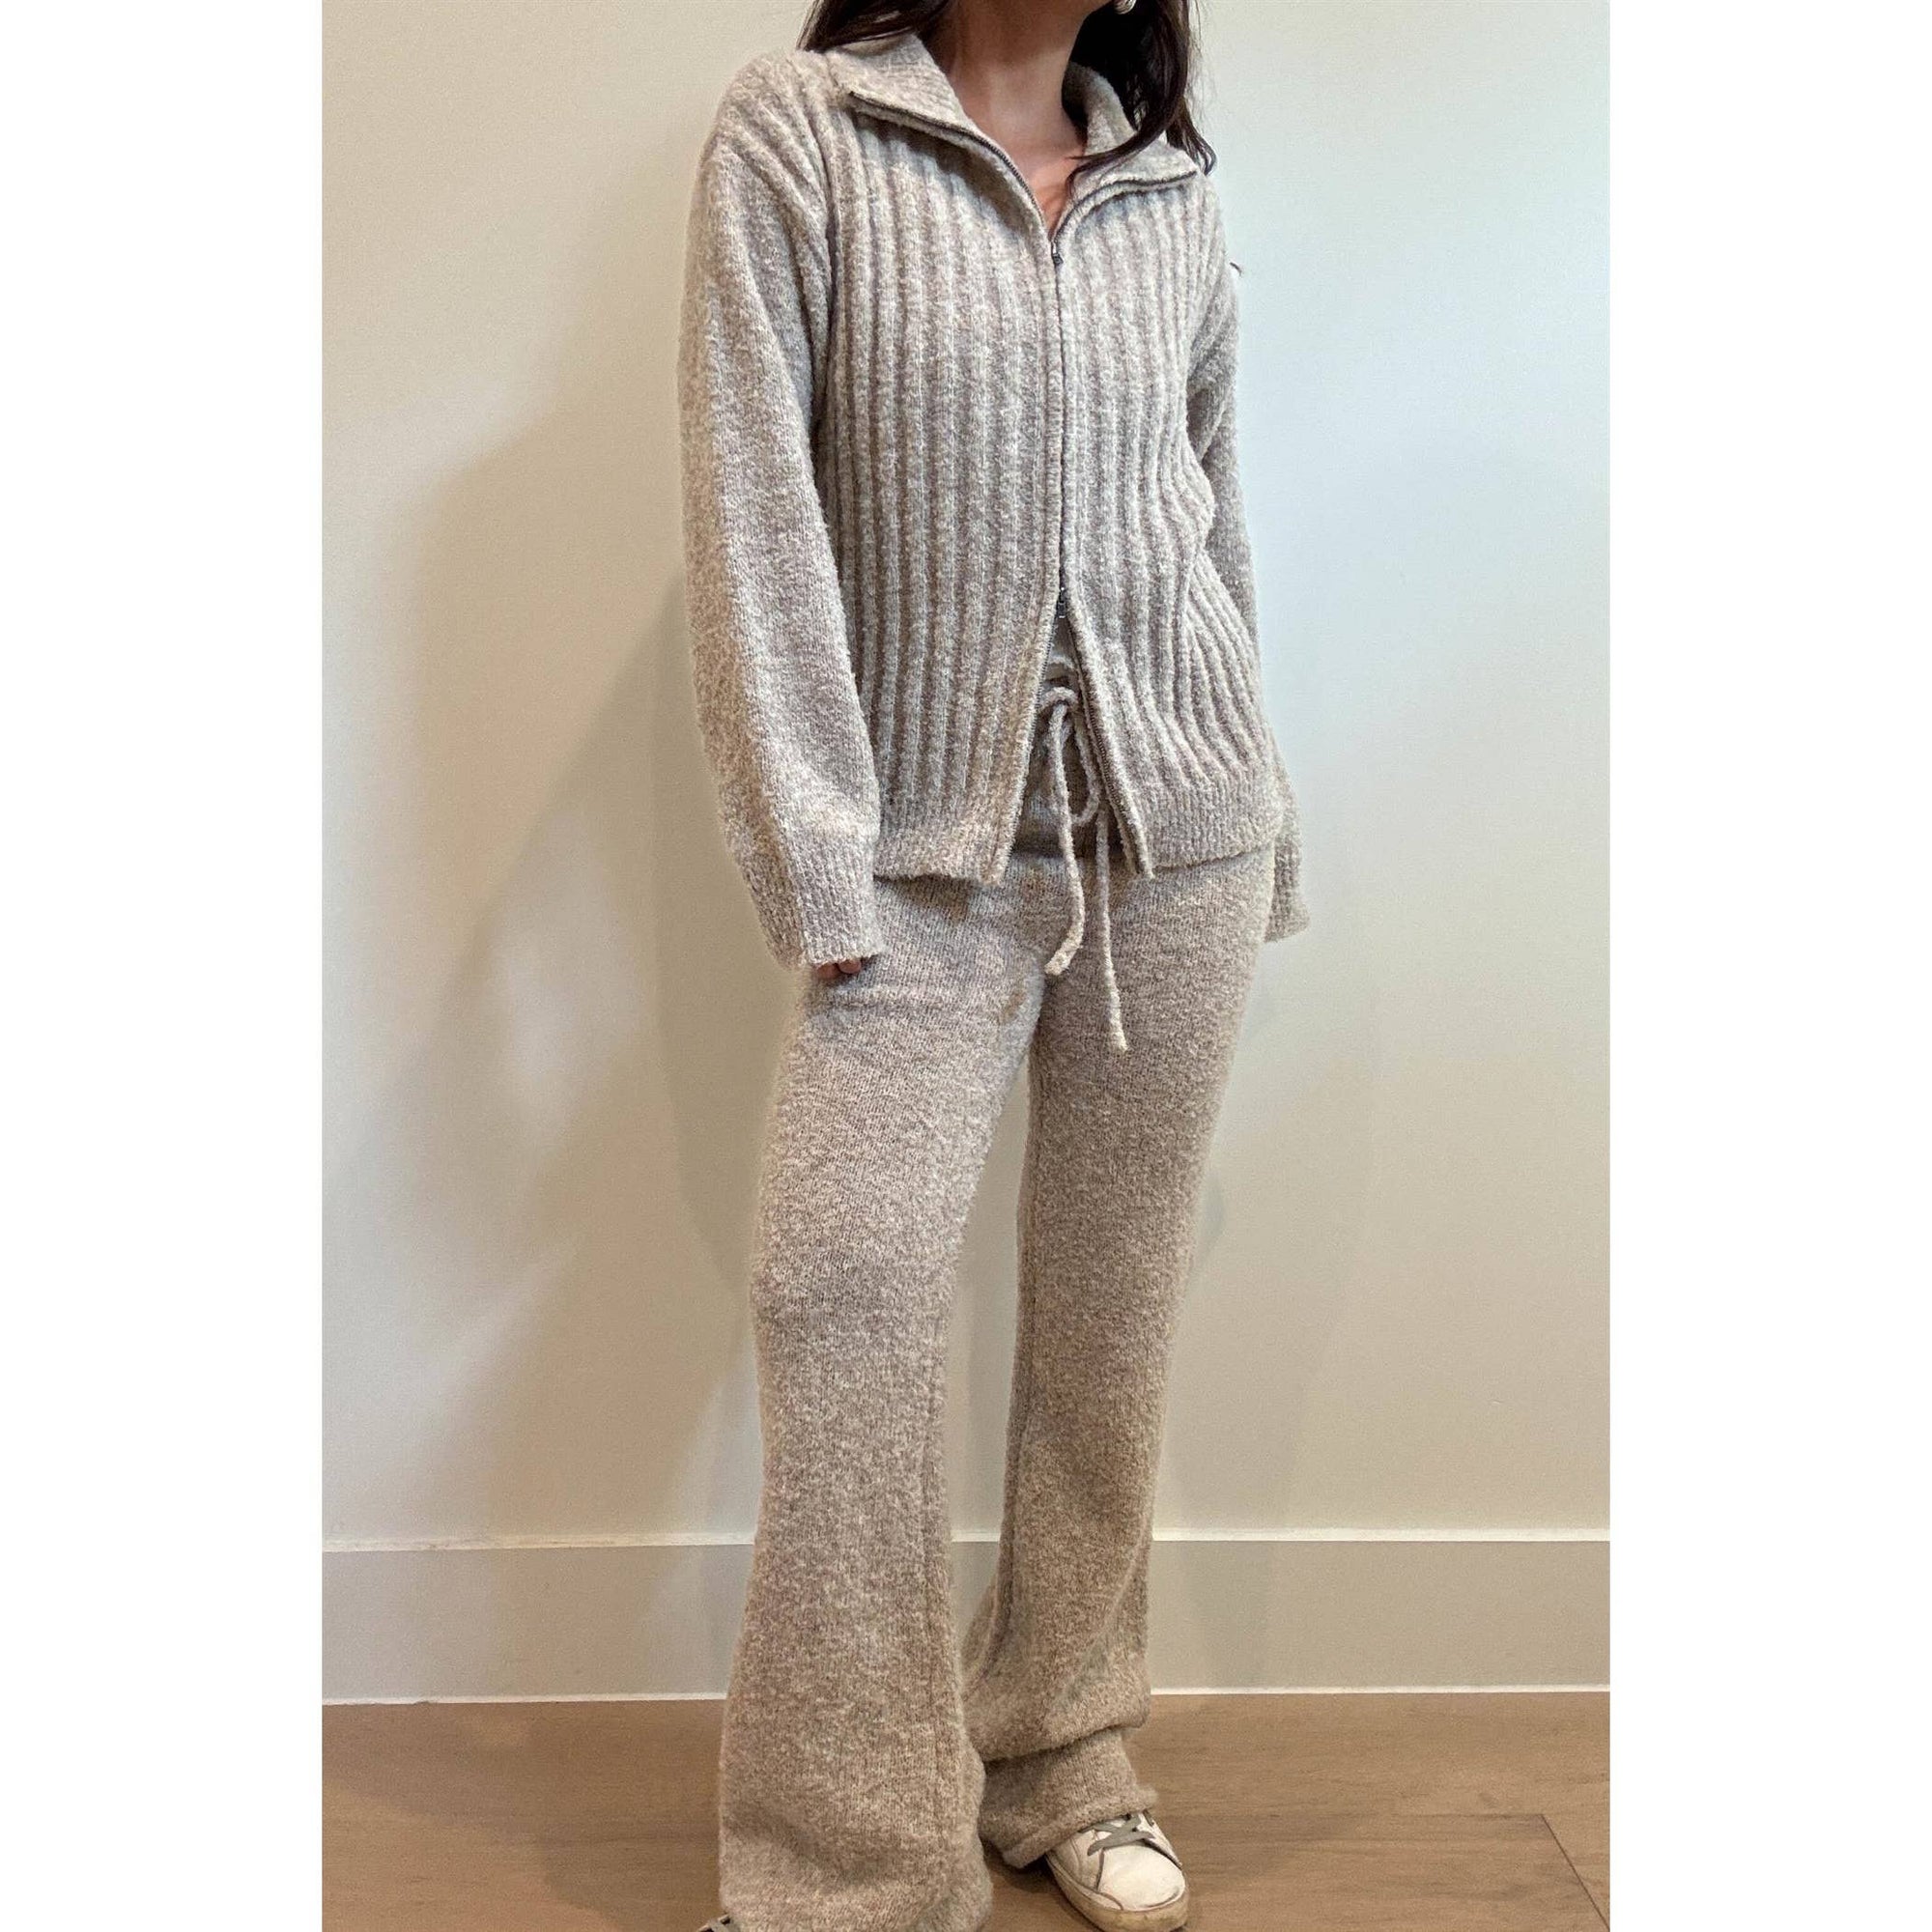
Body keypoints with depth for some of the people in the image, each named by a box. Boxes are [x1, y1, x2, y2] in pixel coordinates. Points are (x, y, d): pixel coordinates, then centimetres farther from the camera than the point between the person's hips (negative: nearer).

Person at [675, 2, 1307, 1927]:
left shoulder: (1171, 183, 10)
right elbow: (751, 501, -8)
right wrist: (817, 873, -14)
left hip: (1177, 822, 4)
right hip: (933, 847, -3)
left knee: (1114, 1300, 7)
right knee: (841, 1278, -13)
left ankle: (1067, 1762, 24)